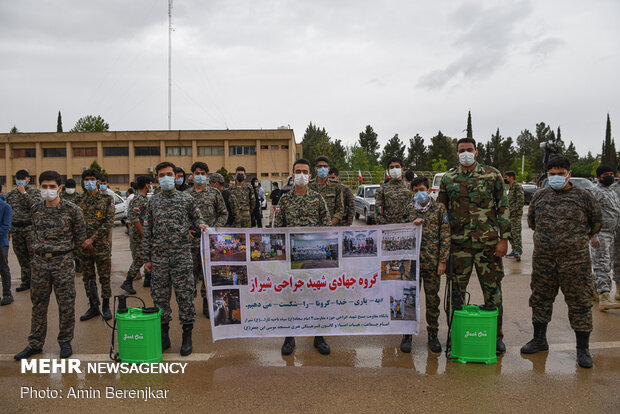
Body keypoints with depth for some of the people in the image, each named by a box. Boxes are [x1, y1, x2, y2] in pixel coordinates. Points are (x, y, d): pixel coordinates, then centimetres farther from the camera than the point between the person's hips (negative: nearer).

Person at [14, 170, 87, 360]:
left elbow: (81, 235, 2)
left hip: (63, 262, -4)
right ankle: (35, 343, 23)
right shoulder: (35, 209, 5)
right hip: (40, 261, 4)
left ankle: (65, 342, 18)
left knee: (66, 304, 3)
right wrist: (42, 249, 14)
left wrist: (64, 251, 8)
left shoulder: (71, 209, -7)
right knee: (38, 304, 11)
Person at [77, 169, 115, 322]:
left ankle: (106, 306, 16)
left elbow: (109, 222, -11)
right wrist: (83, 241, -3)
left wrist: (92, 238, -18)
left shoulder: (107, 198, -4)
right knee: (88, 277, 11)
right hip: (84, 245, 4)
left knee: (104, 277, 4)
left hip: (102, 245, -4)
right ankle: (93, 307, 22)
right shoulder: (81, 200, 9)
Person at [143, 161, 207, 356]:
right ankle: (163, 335, 21)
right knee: (160, 296, 7)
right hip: (159, 258, 3)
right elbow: (147, 232, 11)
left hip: (182, 256, -2)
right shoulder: (153, 201, 9)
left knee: (185, 296, 0)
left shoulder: (187, 199, 3)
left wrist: (200, 224, -16)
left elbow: (196, 218, 10)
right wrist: (147, 258, 8)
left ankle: (187, 336, 12)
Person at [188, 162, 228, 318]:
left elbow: (224, 214, 6)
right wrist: (186, 229, -3)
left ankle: (207, 303, 13)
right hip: (192, 239, 1)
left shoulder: (214, 193, 4)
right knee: (191, 270, 6)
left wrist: (215, 229, -6)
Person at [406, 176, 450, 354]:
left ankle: (433, 335, 19)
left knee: (432, 298, 5)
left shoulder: (439, 208, 4)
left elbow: (445, 236, 1)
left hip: (432, 262, -1)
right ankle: (407, 334, 14)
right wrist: (412, 224, -11)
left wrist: (443, 261, -5)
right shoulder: (408, 209, 9)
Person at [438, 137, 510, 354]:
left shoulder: (493, 175, 3)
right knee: (456, 289, 7)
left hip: (488, 242, -1)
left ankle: (496, 335, 21)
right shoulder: (448, 179, 7)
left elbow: (503, 207, 3)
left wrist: (504, 238, -4)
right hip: (458, 243, 1)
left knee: (492, 288, 6)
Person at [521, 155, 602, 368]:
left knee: (579, 302, 1)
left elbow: (597, 221, 12)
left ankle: (583, 349, 14)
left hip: (575, 259, -3)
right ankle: (539, 339, 29)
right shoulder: (540, 195, 6)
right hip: (543, 257, 3)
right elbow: (531, 220, 22)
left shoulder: (584, 196, -3)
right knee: (540, 299, 12)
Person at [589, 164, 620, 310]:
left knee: (606, 264, 13)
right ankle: (604, 298, -15)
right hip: (600, 234, -9)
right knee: (602, 265, -11)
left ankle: (595, 290, 25)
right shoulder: (595, 192, -11)